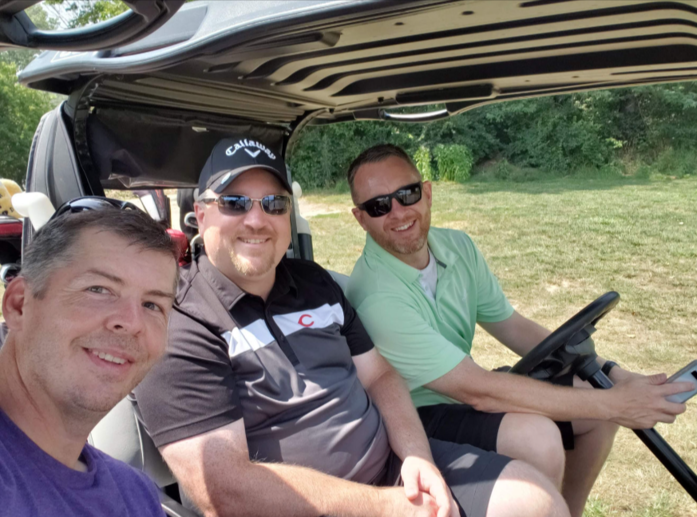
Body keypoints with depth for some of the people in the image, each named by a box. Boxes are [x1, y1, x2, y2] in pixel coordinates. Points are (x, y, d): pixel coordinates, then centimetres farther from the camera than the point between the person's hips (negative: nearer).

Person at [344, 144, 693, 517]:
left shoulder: (457, 246, -4)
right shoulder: (376, 299, -29)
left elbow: (512, 326, 4)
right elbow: (478, 390, -29)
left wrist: (610, 374, -6)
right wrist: (613, 405, -25)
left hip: (461, 390, 8)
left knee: (600, 401, 2)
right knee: (537, 438, -31)